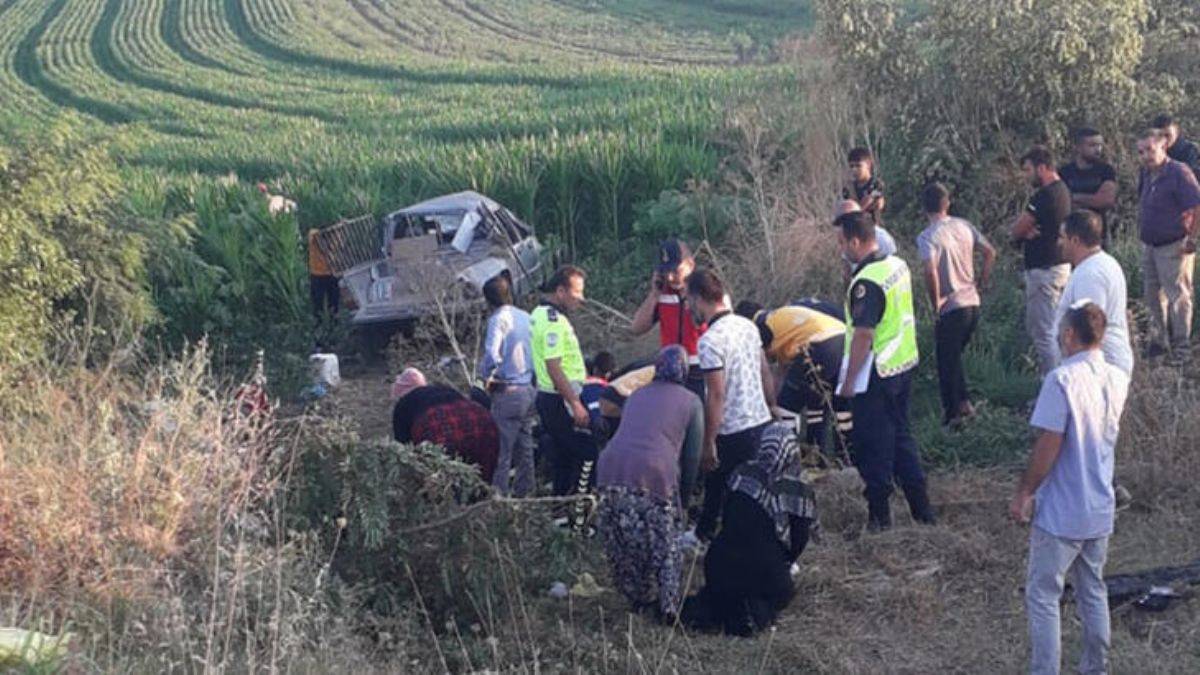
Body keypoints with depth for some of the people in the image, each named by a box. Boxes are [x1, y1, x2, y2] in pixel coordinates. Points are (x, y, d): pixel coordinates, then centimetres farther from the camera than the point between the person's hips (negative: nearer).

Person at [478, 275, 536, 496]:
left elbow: (492, 354, -23)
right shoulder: (526, 317, 10)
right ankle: (523, 491, 18)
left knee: (503, 448, -3)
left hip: (508, 392, -7)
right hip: (530, 390, 7)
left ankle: (498, 494, 0)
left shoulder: (499, 319, -11)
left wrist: (486, 376, -7)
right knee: (525, 446, 13)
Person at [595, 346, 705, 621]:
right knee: (666, 546, 12)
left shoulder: (638, 395, 27)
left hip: (611, 468, 4)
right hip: (654, 473, -4)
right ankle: (671, 607, 11)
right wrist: (683, 500, 21)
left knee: (623, 544, 18)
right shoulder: (691, 402, 15)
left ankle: (637, 598, 28)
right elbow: (692, 456, 11)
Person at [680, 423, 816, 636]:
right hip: (766, 574, -3)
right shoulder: (799, 493, -9)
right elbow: (798, 542, -2)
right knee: (782, 593, 29)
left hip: (721, 567, 3)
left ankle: (704, 606, -1)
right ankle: (759, 611, -5)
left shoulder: (741, 474, 0)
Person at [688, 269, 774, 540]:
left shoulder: (710, 340, -19)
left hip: (733, 432, -8)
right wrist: (772, 407, 26)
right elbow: (765, 373, 13)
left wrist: (708, 443, -15)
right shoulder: (747, 325, 5)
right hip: (761, 422, 8)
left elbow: (716, 395, -20)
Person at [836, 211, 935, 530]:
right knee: (901, 435, 19)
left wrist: (849, 381, -17)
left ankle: (879, 515, 11)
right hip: (905, 364, 9)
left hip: (876, 374, -9)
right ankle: (921, 507, 24)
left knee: (874, 446, 3)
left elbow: (863, 336, -23)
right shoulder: (898, 265, 4)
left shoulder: (866, 282, -23)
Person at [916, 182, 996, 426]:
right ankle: (963, 402, 22)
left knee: (947, 361, 7)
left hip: (951, 308, -6)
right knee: (954, 356, 22)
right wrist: (980, 283, 16)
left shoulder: (927, 237, -15)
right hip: (973, 303, 6)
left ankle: (954, 409, 12)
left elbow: (930, 271, -28)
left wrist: (935, 303, -16)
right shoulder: (964, 226, 5)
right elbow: (990, 253, 9)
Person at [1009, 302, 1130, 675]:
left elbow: (1048, 446, -20)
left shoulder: (1062, 379, -20)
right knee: (1093, 592, 19)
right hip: (1100, 510, 7)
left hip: (1060, 513, -7)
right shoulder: (1117, 380, 1)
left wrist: (1023, 493, -9)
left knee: (1043, 596, 4)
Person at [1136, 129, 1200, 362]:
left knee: (1178, 297, -2)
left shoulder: (1179, 173, -17)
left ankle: (1181, 349, 5)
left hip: (1174, 247, -8)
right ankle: (1159, 341, 29)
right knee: (1153, 297, 16)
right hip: (1149, 246, 8)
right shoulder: (1146, 174, 7)